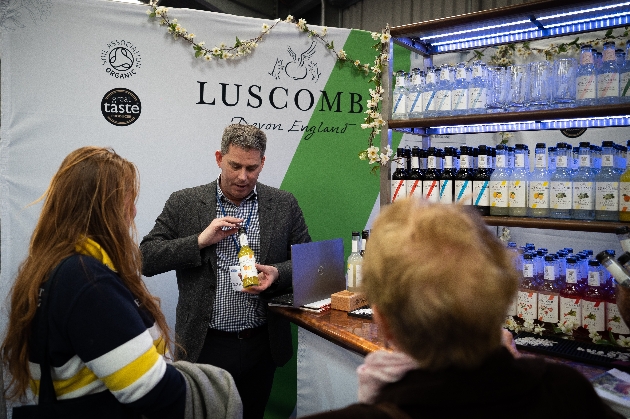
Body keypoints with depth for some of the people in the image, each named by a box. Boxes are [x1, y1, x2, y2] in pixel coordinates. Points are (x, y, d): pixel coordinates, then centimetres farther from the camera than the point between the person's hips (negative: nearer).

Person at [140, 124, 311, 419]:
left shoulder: (284, 205, 2)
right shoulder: (183, 203, -2)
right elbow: (146, 259, -5)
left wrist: (277, 273, -15)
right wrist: (201, 240, -18)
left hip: (262, 346, 2)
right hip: (204, 346, -1)